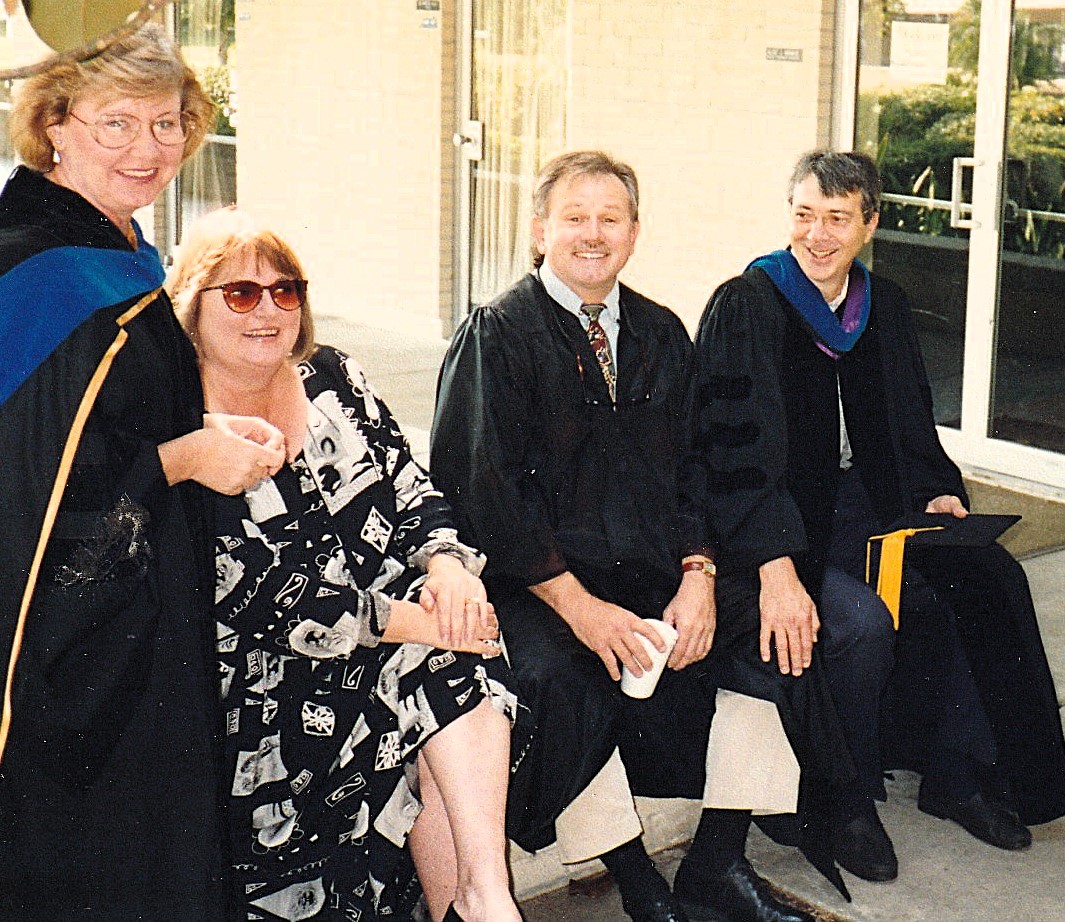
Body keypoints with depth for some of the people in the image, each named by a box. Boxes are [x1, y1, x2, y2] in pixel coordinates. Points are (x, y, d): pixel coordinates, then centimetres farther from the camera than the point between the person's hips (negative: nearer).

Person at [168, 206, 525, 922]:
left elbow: (411, 491, 9)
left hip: (390, 617, 6)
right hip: (260, 682, -5)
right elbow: (248, 602, -18)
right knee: (440, 671, -26)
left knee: (460, 651, -25)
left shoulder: (334, 380, 10)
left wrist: (447, 564, -14)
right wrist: (401, 619, -22)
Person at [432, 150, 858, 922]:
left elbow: (694, 470, 12)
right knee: (562, 680, -32)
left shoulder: (661, 335, 13)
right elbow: (482, 489, -12)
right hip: (533, 581, -5)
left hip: (655, 567, 5)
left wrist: (698, 576, -8)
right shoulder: (497, 336, -4)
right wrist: (577, 603, -21)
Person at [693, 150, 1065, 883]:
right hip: (784, 524, -6)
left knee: (988, 580, -15)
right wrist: (774, 566, -29)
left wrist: (936, 490, -3)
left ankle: (958, 775, 3)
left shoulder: (885, 308, 10)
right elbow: (734, 452, -17)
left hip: (874, 510, 6)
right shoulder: (745, 308, -9)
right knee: (861, 623, -31)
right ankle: (848, 804, -8)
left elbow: (911, 428, 19)